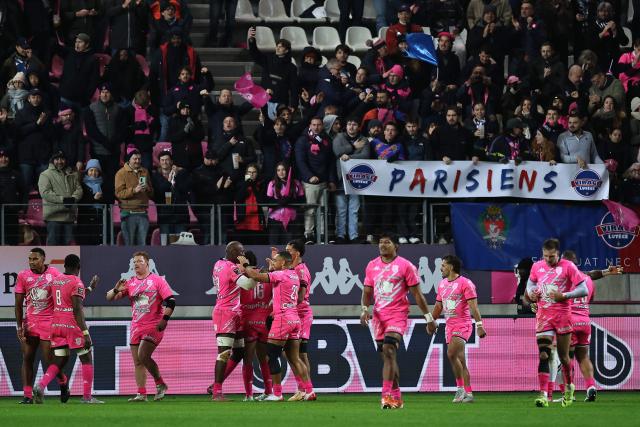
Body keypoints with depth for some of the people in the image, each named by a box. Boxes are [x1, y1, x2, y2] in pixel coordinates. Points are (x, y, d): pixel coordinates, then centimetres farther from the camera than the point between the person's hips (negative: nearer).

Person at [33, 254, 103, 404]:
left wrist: (90, 288, 33)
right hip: (73, 326, -7)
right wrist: (85, 332, -18)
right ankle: (87, 396, 3)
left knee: (58, 362, 12)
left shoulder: (56, 281, 12)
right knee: (86, 359, 6)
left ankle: (40, 386, -11)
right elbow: (77, 309, -18)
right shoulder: (76, 282, -11)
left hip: (56, 325, 7)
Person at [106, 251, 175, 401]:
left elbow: (170, 301, -6)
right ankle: (141, 394, 7)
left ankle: (160, 384, -4)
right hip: (136, 326, 6)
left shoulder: (157, 280, -1)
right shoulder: (130, 283, 11)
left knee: (143, 355, -20)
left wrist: (164, 320, -16)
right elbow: (109, 297, 9)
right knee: (137, 362, 4)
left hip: (154, 326, -6)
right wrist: (116, 290, -14)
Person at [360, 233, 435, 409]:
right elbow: (367, 291, 15)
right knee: (388, 356, 9)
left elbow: (416, 293, 0)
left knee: (389, 350, -22)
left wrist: (428, 317, 1)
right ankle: (396, 398, 18)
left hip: (397, 314, -5)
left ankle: (387, 394, -27)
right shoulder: (372, 266, 11)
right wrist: (365, 309, -3)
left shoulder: (405, 266, -2)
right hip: (378, 315, 5)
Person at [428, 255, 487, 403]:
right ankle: (468, 393, 10)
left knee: (451, 353, -23)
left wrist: (479, 324, -21)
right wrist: (432, 321, 28)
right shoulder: (442, 284, 15)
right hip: (450, 325, 7)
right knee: (460, 360, 7)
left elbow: (473, 306, -14)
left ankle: (461, 387, -11)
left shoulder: (465, 283, -8)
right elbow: (438, 306, 26)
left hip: (463, 325, -7)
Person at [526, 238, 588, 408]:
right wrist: (531, 292, 4)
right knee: (543, 355, -10)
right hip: (543, 316, 3)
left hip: (562, 315, -3)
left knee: (563, 356, 7)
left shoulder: (568, 267, -7)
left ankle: (569, 387, 33)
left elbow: (584, 290, -8)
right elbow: (531, 281, 26)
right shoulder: (537, 266, 6)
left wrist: (564, 296, -18)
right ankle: (543, 395, -15)